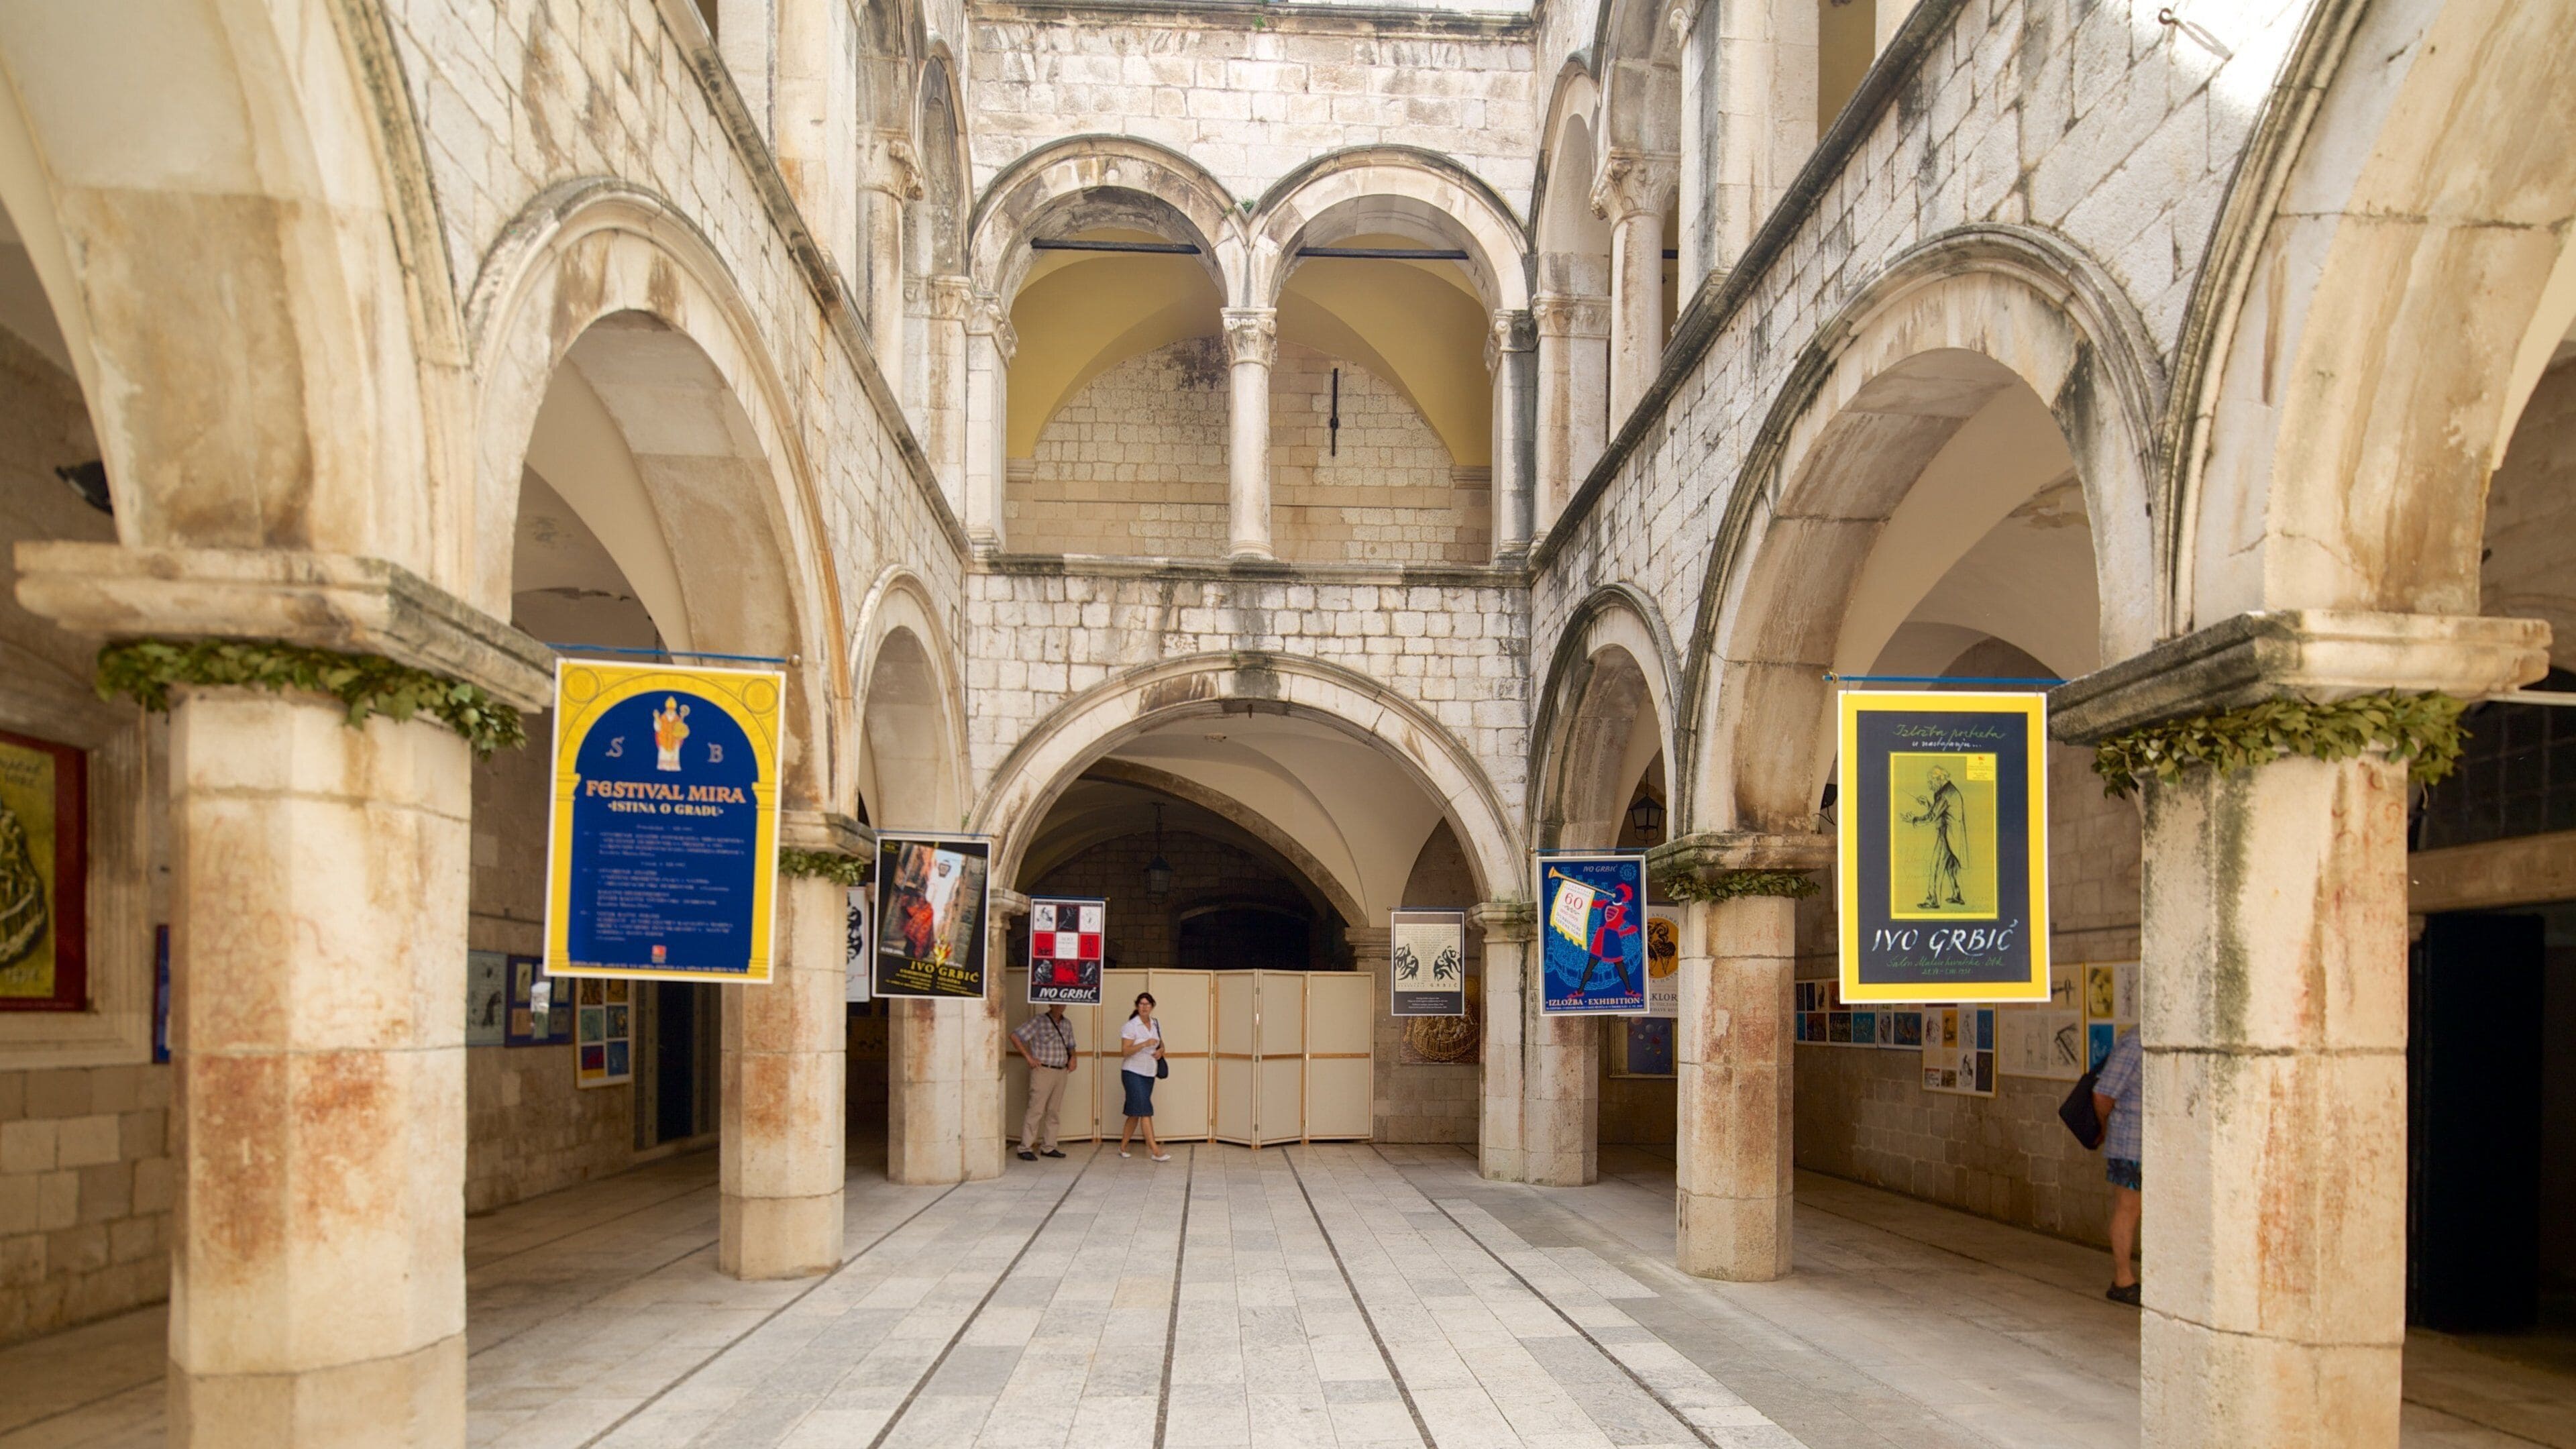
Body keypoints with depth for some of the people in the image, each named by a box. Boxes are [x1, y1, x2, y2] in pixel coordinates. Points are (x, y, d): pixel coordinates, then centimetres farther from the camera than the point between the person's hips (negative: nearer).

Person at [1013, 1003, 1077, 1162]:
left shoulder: (1067, 1024, 14)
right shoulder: (1039, 1021, -6)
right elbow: (1015, 1036, -9)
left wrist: (1072, 1057, 5)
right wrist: (1029, 1057, -11)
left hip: (1061, 1072, 6)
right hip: (1043, 1071, -6)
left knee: (1054, 1112, 9)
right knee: (1036, 1110, -8)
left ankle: (1048, 1147, 16)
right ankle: (1025, 1149, -5)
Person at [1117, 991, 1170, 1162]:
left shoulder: (1155, 1025, 9)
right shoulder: (1131, 1026, -10)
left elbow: (1161, 1044, 23)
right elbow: (1126, 1051, -16)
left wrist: (1160, 1051, 0)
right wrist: (1145, 1044, -29)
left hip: (1149, 1074, 7)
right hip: (1133, 1073, -7)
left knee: (1135, 1113, 10)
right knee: (1145, 1110, -12)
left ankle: (1123, 1147, 20)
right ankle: (1155, 1151, -14)